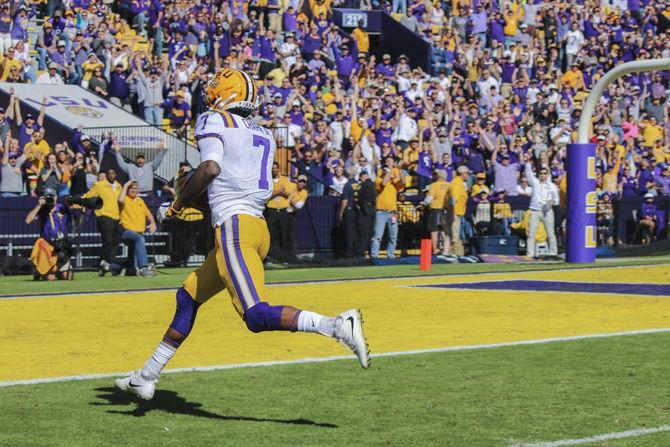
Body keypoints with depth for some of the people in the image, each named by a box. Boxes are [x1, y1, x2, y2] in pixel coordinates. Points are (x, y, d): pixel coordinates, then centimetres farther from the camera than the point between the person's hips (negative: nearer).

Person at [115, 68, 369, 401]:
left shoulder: (214, 121, 0)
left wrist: (178, 204, -3)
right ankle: (148, 376, 25)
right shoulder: (263, 136, 21)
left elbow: (210, 169, -17)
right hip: (259, 226, 9)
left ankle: (338, 326, -31)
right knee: (188, 298, 19)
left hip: (233, 227, -9)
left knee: (257, 316, -17)